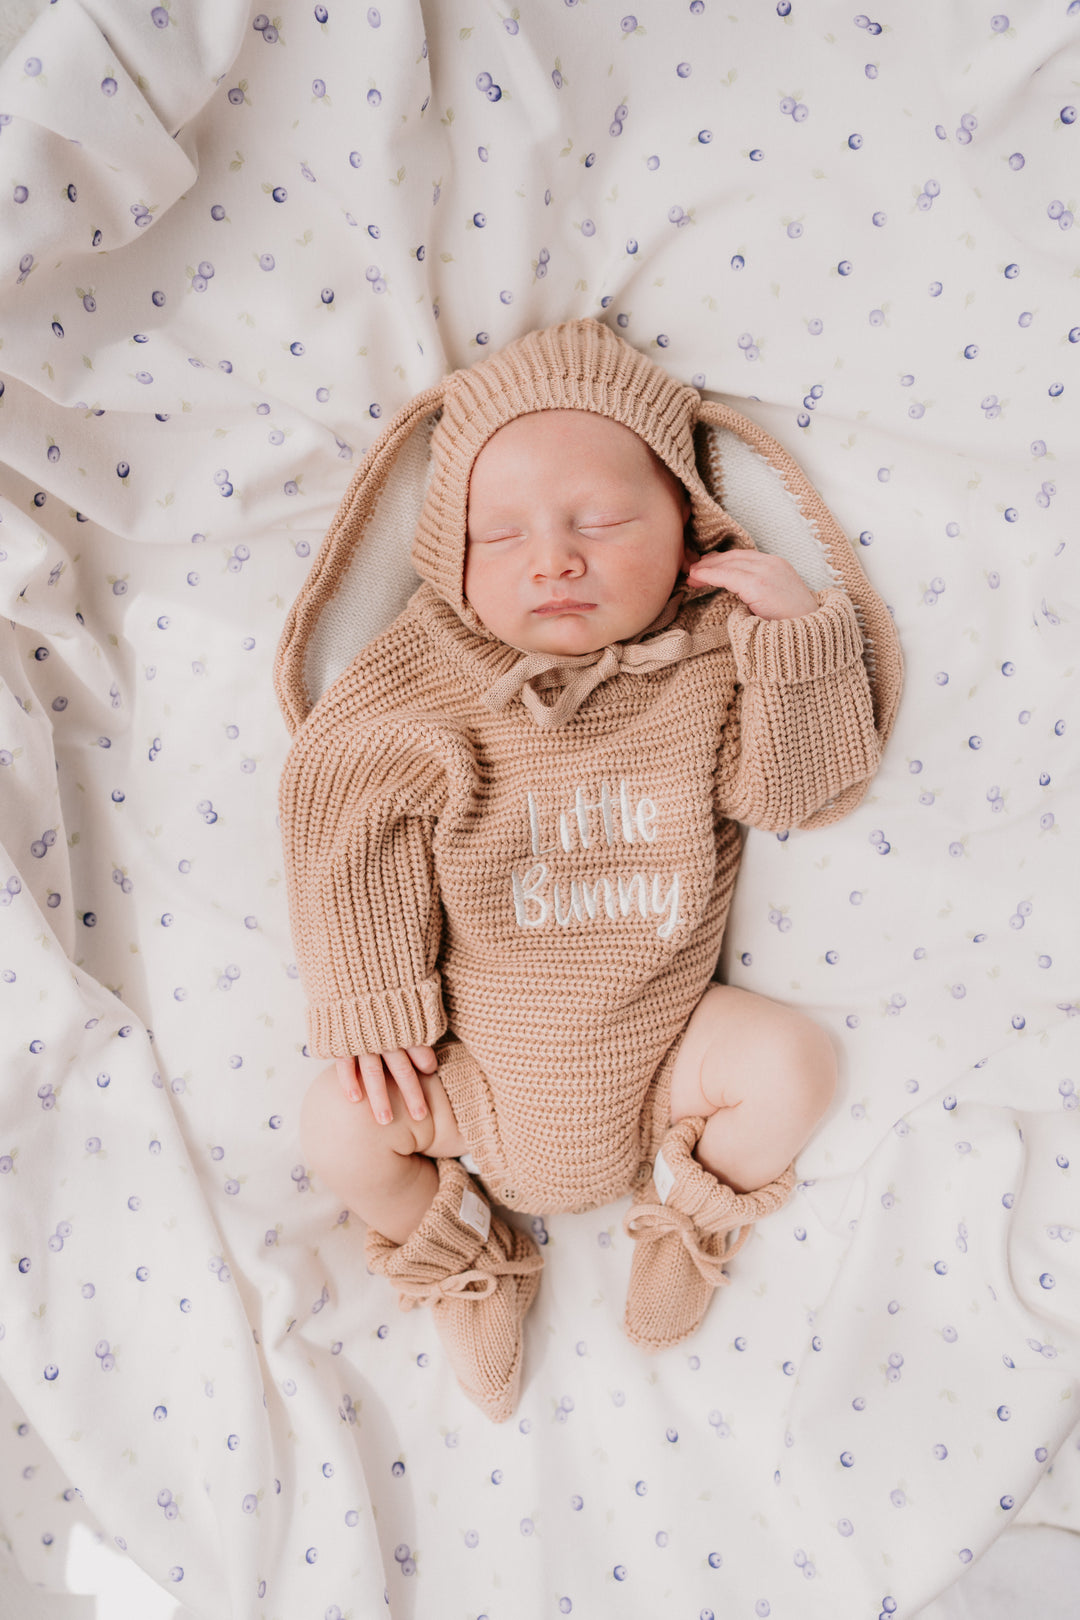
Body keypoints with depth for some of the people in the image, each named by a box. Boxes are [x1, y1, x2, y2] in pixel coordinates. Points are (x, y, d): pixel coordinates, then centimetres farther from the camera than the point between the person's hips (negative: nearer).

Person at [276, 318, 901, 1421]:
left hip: (655, 1054, 1)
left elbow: (800, 793, -12)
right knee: (341, 1128, -11)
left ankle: (691, 1214, 17)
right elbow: (359, 840, -11)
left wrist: (802, 636, -23)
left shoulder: (712, 661, -8)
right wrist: (371, 1006, -13)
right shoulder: (425, 690, -13)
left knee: (792, 1060, -18)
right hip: (480, 1068, 0)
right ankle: (460, 1261, 24)